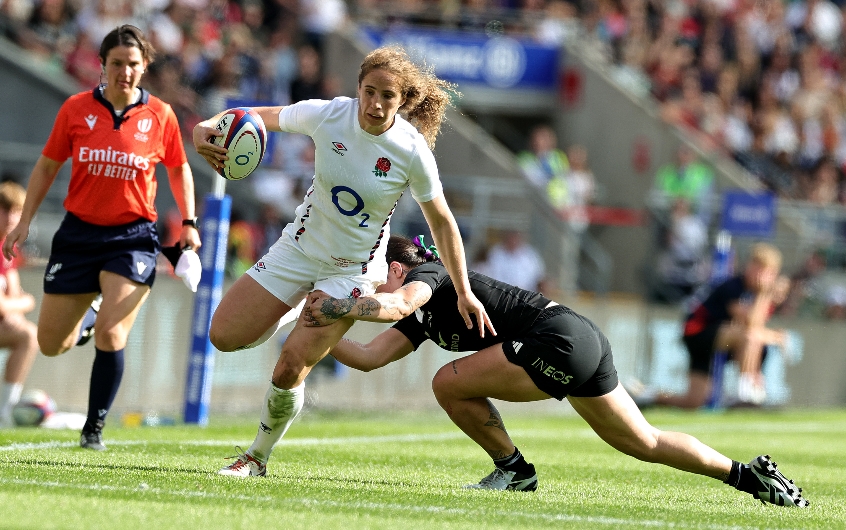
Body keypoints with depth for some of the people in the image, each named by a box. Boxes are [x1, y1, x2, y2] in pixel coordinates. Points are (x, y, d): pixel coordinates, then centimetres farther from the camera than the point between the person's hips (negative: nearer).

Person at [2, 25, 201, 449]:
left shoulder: (159, 115, -2)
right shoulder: (76, 108, -2)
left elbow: (179, 169, 13)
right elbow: (47, 166, 9)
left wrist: (188, 223, 5)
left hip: (133, 236, -2)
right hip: (78, 233, 2)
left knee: (110, 336, -17)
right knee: (51, 345, 6)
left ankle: (94, 428, 0)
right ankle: (84, 317, 44)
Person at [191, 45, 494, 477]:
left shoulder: (413, 152, -21)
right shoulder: (326, 115, -17)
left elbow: (442, 222, -7)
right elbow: (260, 117, -3)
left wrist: (464, 293, -3)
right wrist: (207, 128, -23)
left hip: (353, 270, -3)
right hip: (300, 248, 3)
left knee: (291, 367, -14)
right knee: (224, 336, -2)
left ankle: (258, 456, 11)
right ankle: (297, 319, 28)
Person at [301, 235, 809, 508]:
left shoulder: (426, 275, -2)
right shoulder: (423, 318, 23)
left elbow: (395, 304, -26)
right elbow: (368, 356, 17)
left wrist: (335, 307, -19)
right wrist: (321, 334, 14)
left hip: (558, 338, -10)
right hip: (585, 341, 10)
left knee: (450, 384, -9)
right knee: (644, 442, 14)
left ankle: (514, 470, 2)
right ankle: (749, 474, 14)